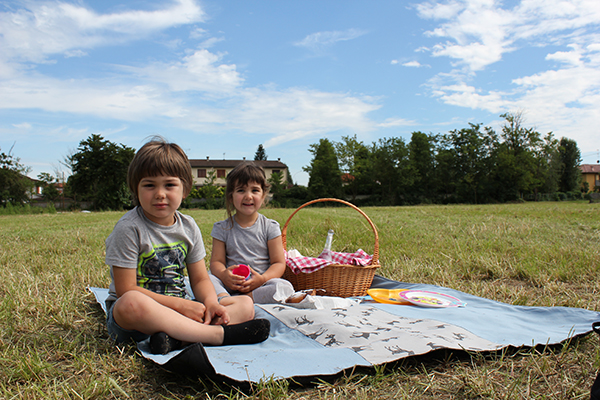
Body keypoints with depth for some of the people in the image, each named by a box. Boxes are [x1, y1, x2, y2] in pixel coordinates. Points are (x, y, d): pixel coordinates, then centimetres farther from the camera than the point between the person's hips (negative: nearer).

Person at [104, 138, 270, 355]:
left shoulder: (188, 227, 4)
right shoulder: (128, 229, -12)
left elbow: (200, 279, 7)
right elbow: (126, 290, -16)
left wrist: (210, 302, -16)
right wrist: (179, 304, -20)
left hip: (181, 309, 5)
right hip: (129, 319, -5)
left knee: (245, 305, -8)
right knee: (131, 304, -41)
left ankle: (176, 338, -33)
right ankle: (220, 334, -33)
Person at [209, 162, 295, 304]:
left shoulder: (270, 227, 4)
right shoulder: (222, 228, 8)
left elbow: (279, 263, 1)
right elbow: (216, 261, 3)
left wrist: (262, 279, -20)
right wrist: (224, 275, -21)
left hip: (261, 285, 0)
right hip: (230, 285, 1)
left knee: (284, 287, -31)